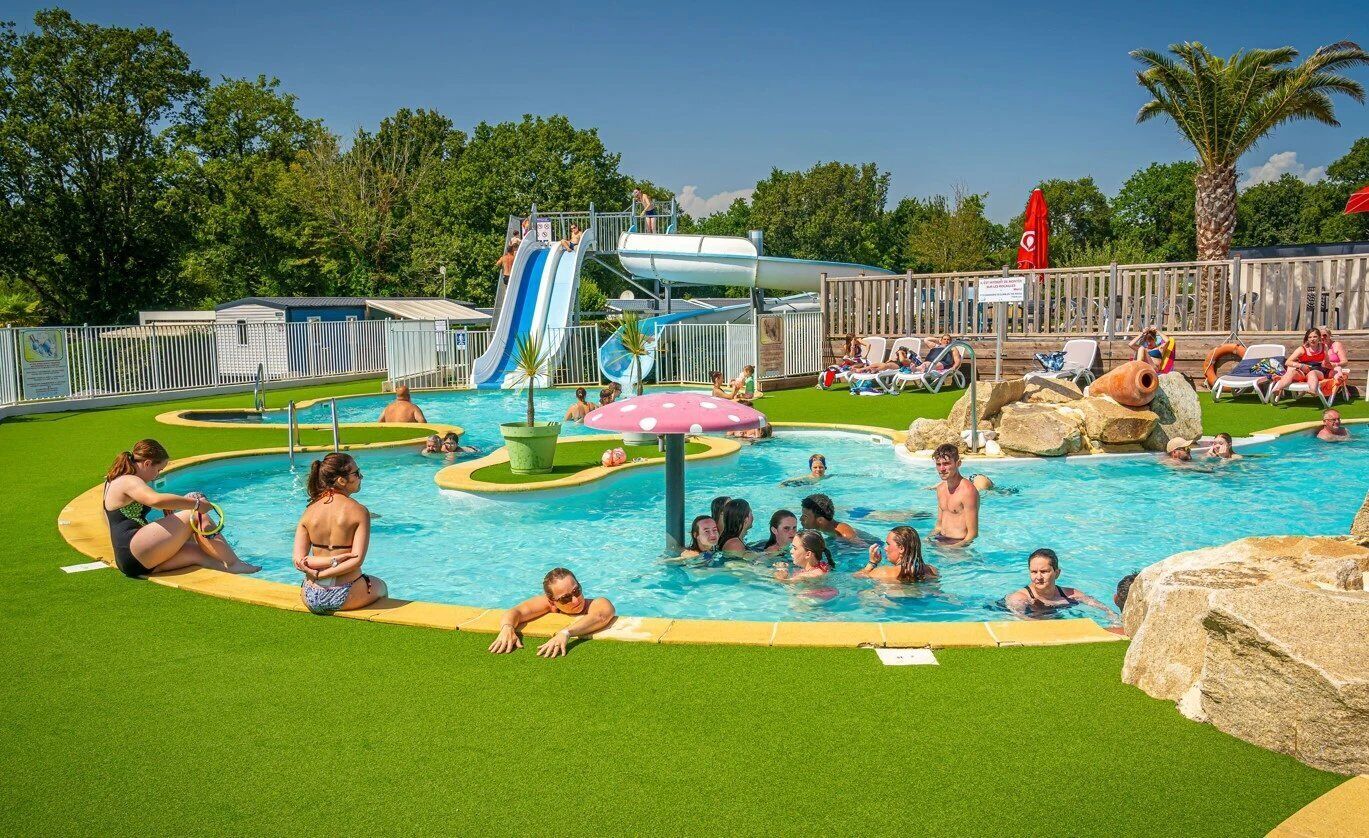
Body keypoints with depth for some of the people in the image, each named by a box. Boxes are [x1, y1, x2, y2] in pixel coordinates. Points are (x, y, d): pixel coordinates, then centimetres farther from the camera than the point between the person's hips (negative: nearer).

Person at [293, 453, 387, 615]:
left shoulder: (309, 512, 0)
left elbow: (299, 562, -6)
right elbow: (357, 560, -18)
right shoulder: (359, 511, -12)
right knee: (381, 586, 31)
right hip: (346, 597, -4)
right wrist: (320, 574, -13)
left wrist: (332, 560, -12)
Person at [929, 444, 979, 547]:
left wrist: (952, 548, -24)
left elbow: (972, 534, -16)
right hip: (940, 540, 7)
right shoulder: (941, 488, 10)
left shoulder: (967, 490, -16)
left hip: (959, 543, -7)